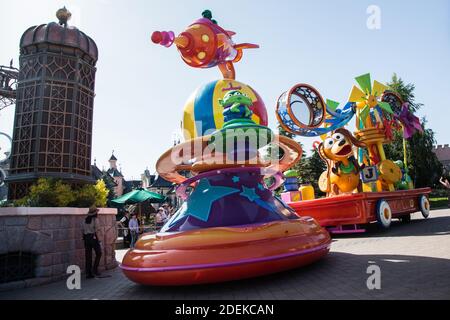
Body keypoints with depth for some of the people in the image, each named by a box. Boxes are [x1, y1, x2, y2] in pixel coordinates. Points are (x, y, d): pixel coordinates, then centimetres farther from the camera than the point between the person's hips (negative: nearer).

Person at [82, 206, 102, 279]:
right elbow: (96, 231, -13)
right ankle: (95, 269, -1)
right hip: (93, 238, -6)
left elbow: (83, 231, 11)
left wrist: (85, 239, 17)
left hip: (86, 238, 6)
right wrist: (98, 240, -7)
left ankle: (88, 273, 11)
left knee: (88, 256, 8)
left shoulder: (85, 220, 11)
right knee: (98, 253, 9)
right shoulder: (95, 219, -9)